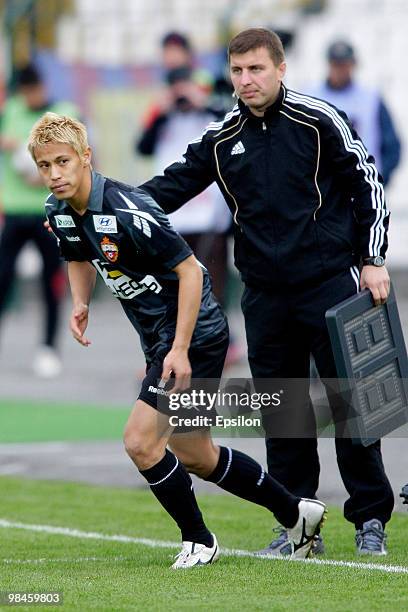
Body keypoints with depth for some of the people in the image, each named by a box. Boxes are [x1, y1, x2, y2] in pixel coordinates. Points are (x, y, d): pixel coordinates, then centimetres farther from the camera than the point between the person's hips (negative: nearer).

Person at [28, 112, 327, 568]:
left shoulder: (125, 211, -26)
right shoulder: (59, 212, -1)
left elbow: (189, 270, -22)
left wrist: (180, 349, -25)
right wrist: (80, 304, 0)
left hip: (194, 333, -9)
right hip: (158, 339, 9)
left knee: (141, 442, -15)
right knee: (193, 456, 16)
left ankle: (198, 540, 5)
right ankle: (295, 513, 31)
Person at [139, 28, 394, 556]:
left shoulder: (318, 120, -3)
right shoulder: (222, 139, 7)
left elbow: (367, 184, 0)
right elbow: (174, 184, 9)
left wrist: (373, 261, -5)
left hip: (330, 282, -4)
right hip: (265, 292, 4)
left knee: (350, 398, -3)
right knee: (280, 409, 4)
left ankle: (370, 518, 6)